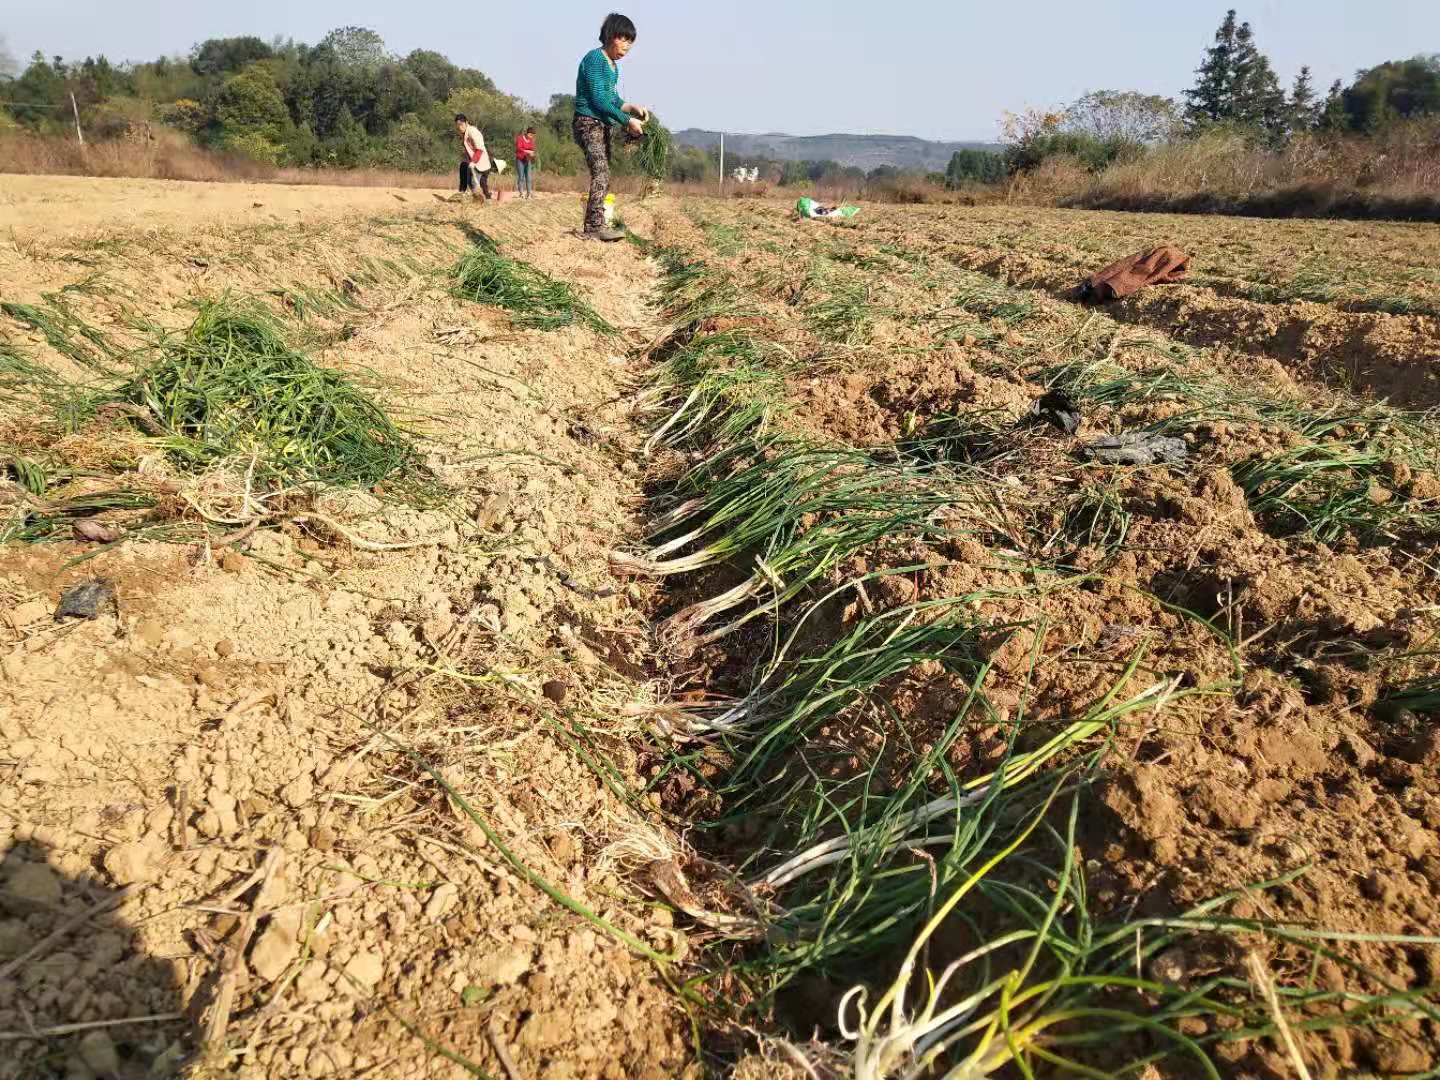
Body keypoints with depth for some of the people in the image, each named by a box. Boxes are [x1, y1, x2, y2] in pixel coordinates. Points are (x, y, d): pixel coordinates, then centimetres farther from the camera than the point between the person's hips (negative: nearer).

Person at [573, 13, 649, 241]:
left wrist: (632, 107, 2)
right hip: (588, 123, -10)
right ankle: (597, 225, -28)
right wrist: (627, 121, -22)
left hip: (603, 125, 10)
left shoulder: (613, 65, 16)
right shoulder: (594, 59, -12)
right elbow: (598, 99, -19)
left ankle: (591, 228, 7)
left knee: (602, 177, 6)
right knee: (601, 173, -21)